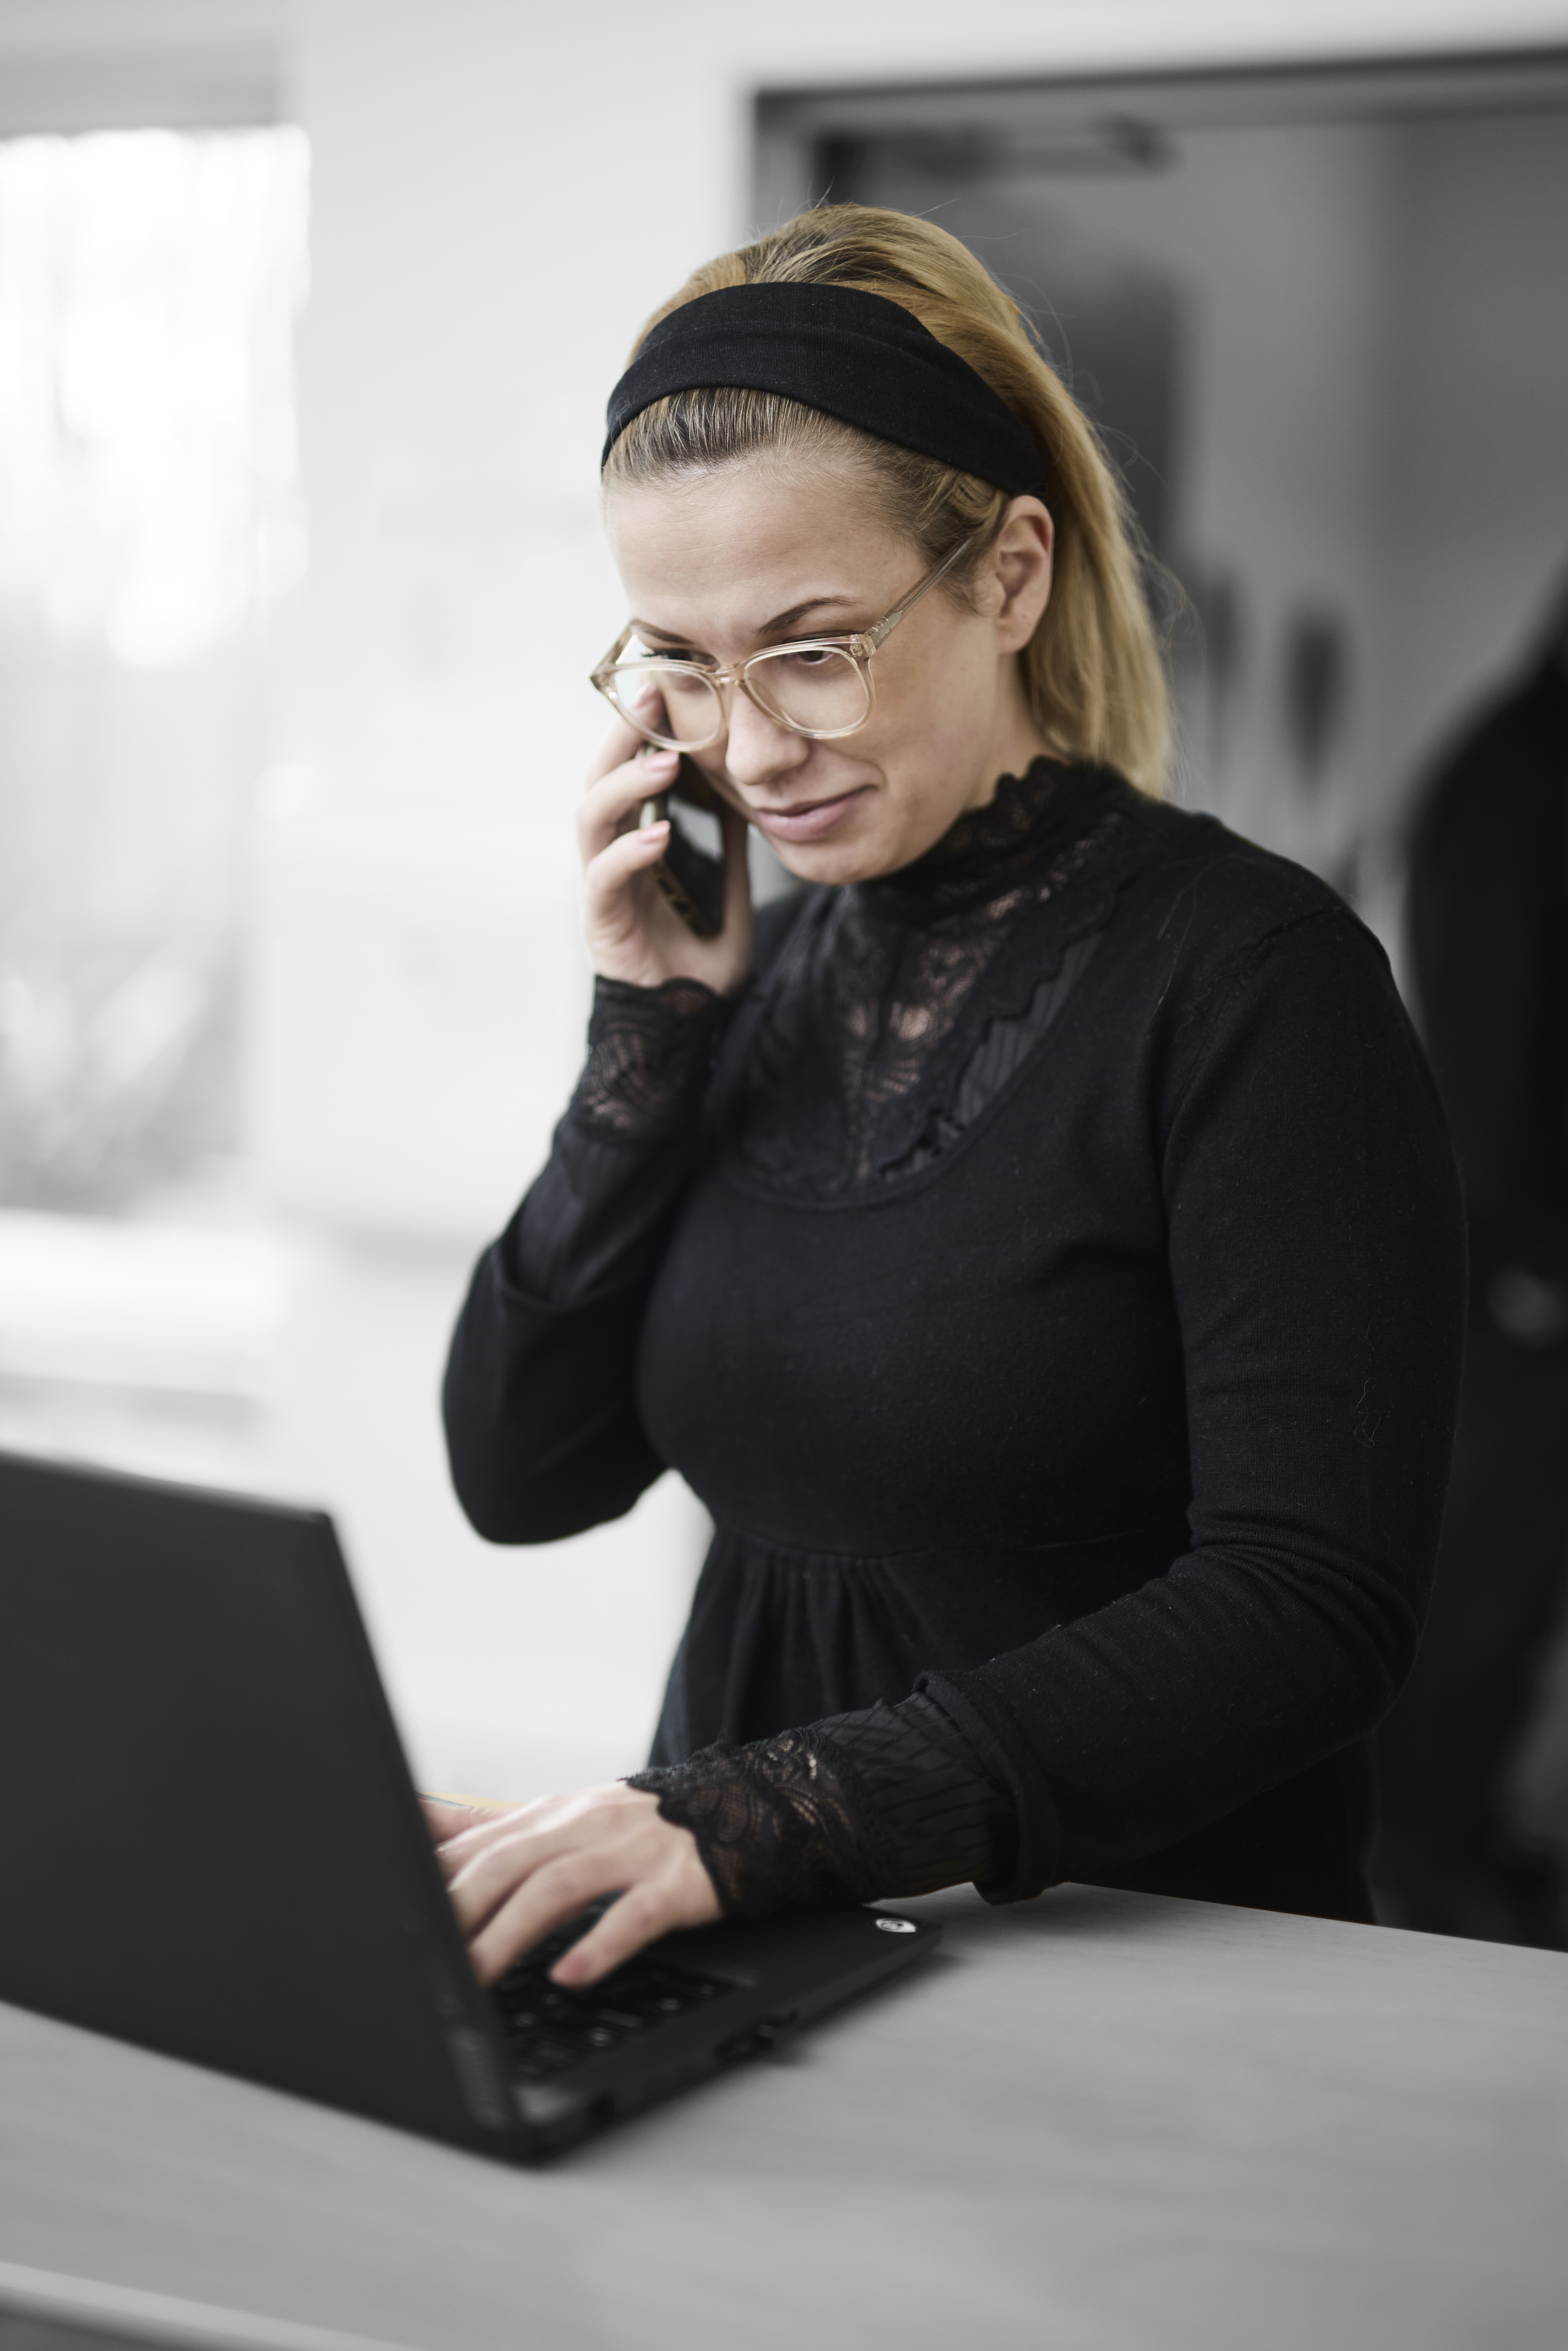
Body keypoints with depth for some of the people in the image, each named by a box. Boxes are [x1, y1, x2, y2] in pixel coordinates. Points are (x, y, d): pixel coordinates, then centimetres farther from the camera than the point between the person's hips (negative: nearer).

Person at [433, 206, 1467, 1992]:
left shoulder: (1247, 978, -10)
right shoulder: (770, 969, 9)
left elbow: (1313, 1611, -18)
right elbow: (520, 1479, 8)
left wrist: (773, 1813, -27)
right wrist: (653, 1033, -2)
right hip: (760, 1974, 6)